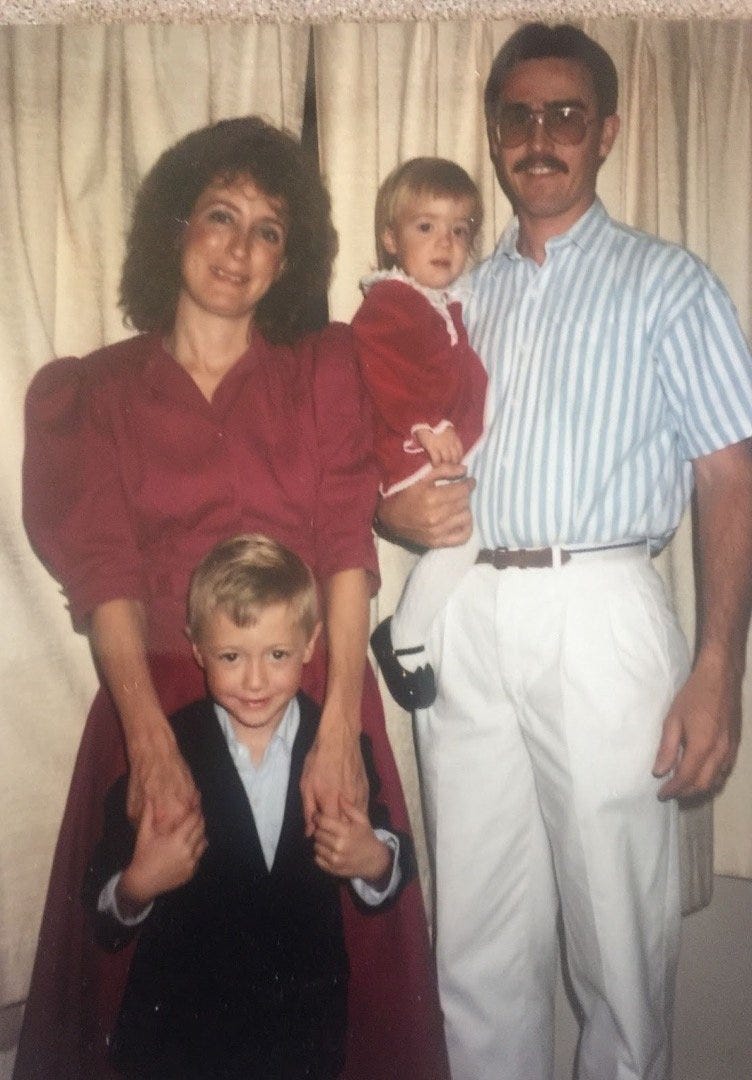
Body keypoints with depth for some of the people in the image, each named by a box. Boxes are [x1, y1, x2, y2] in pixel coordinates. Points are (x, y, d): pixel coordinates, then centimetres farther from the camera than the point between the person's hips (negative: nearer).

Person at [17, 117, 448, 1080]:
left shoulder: (325, 367, 6)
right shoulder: (93, 391, 6)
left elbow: (349, 552, -4)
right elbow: (105, 574, -6)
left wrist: (339, 728, -16)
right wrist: (152, 740, -20)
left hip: (313, 702, 0)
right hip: (158, 704, 0)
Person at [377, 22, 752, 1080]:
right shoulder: (461, 295, 17)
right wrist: (396, 508, -2)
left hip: (599, 612, -4)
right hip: (463, 622, 4)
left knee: (622, 939, 6)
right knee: (478, 942, 13)